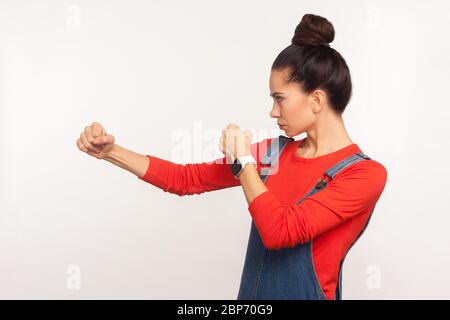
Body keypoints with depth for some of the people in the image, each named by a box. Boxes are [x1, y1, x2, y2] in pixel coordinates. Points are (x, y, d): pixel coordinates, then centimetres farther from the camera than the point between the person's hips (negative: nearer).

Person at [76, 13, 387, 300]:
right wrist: (110, 151, -4)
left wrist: (243, 162, -13)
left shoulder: (365, 174, -15)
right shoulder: (275, 152, 2)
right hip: (252, 292, 5)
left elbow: (280, 231, -24)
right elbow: (186, 179, 3)